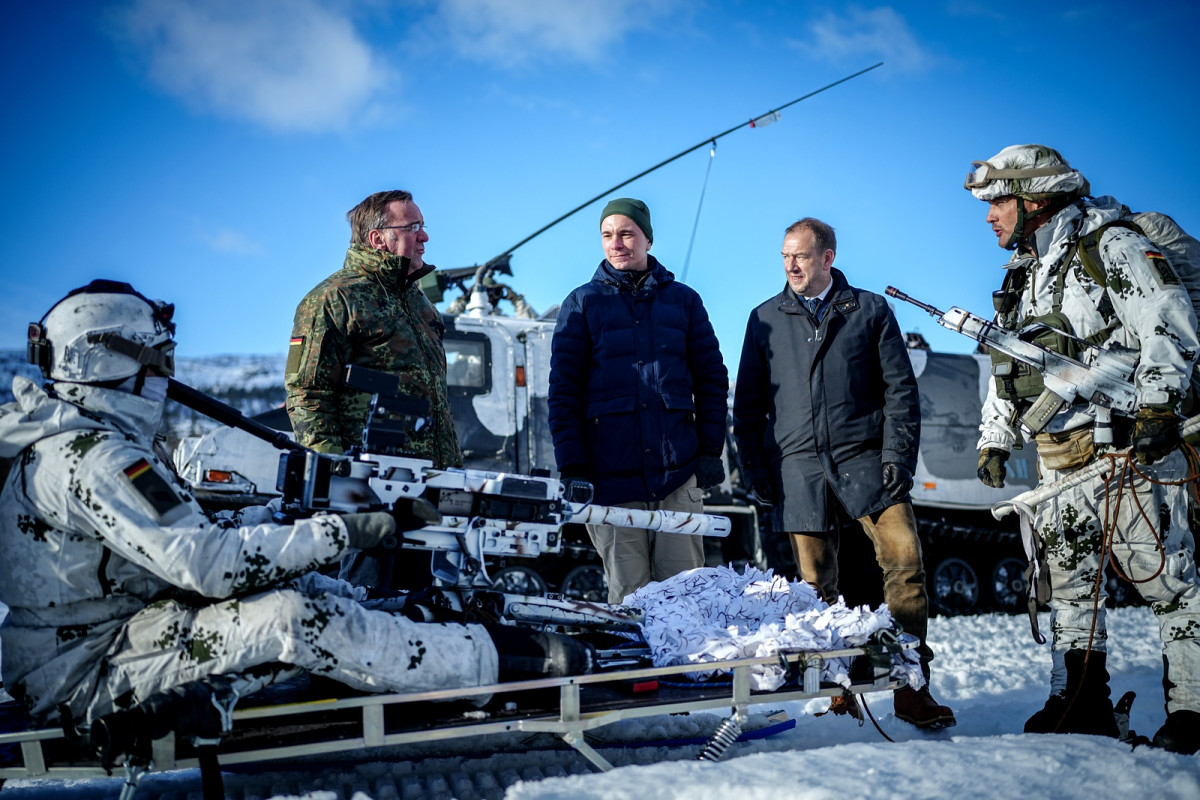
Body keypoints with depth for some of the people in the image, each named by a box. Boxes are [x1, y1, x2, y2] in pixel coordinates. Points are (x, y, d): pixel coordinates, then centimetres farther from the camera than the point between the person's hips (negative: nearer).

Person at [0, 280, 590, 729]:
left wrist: (271, 515, 2)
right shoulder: (95, 458, -23)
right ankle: (497, 663, -16)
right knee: (289, 618, -23)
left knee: (309, 588, 2)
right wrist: (338, 533, -22)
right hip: (84, 676, -10)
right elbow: (205, 562, -29)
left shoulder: (72, 437, 12)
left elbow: (181, 535, 13)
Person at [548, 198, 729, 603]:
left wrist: (710, 450, 3)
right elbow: (563, 389, 4)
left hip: (678, 472, 1)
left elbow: (712, 379, 12)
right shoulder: (582, 304, 8)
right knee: (628, 596, 1)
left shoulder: (683, 300, 12)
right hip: (612, 477, -1)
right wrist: (571, 465, -3)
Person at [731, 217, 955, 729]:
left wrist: (896, 455, -4)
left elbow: (900, 389, 7)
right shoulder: (766, 319, 14)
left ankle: (912, 688, -9)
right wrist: (754, 465, 7)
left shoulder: (870, 311, 10)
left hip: (863, 455, -1)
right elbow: (748, 402, 16)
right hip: (797, 463, 2)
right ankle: (837, 692, 12)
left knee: (904, 554, -16)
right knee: (816, 585, 2)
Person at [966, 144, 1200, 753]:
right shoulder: (1020, 277, 19)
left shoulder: (1111, 247, -5)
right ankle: (1080, 707, 18)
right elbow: (1004, 367, 24)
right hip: (1059, 460, 8)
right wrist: (994, 441, 17)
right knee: (1068, 583, 10)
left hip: (1127, 448, -8)